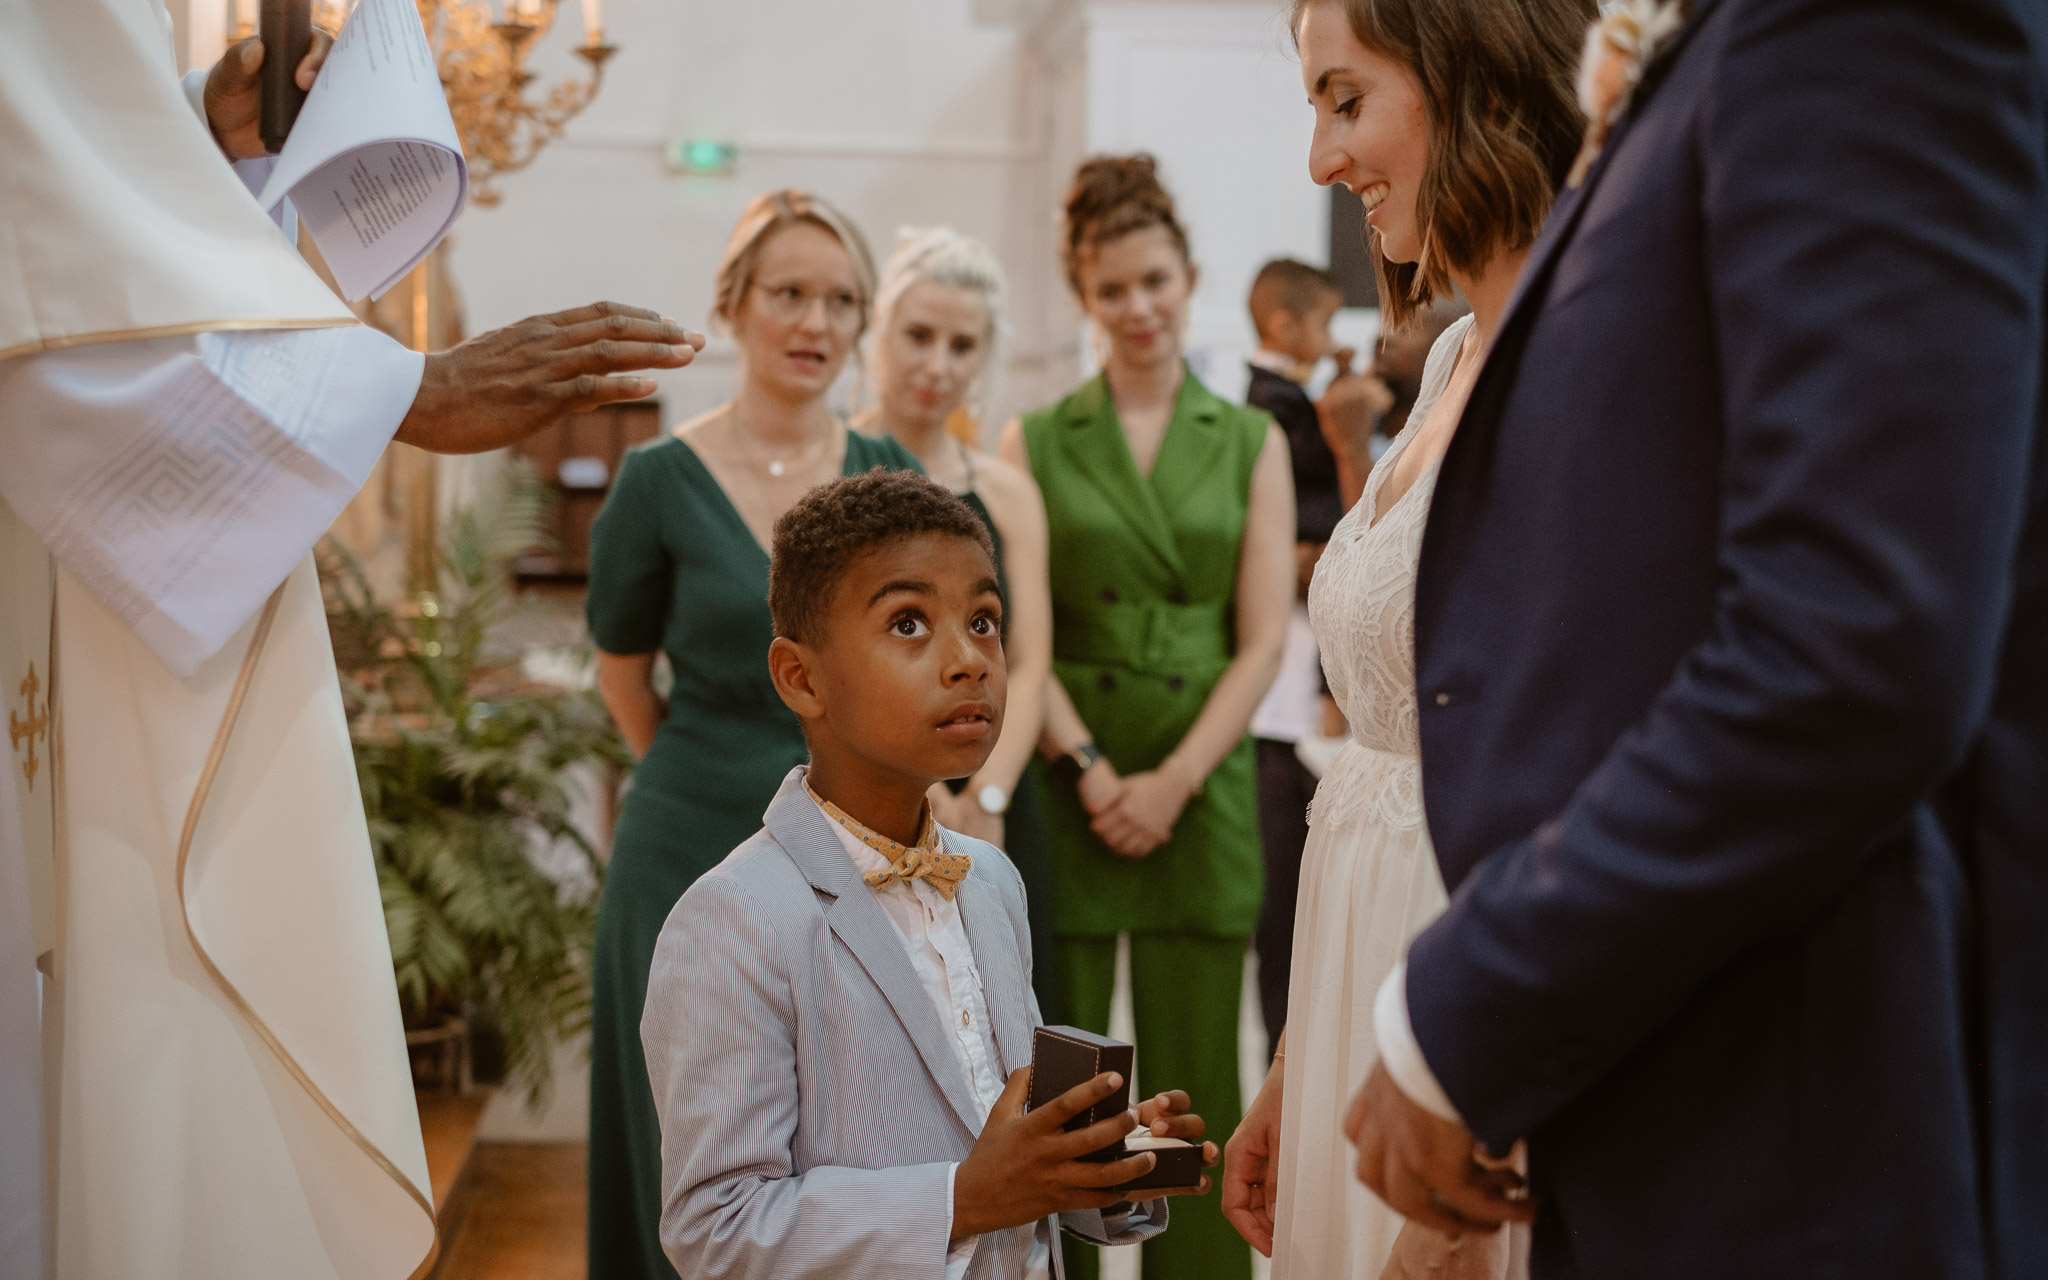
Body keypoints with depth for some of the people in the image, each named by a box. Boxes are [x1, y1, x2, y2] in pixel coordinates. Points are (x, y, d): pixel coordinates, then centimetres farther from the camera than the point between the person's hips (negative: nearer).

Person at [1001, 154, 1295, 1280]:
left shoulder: (1251, 444, 9)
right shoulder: (1034, 442, 7)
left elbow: (1260, 642, 2)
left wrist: (1173, 780, -9)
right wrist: (1093, 766, -11)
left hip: (1200, 787, 1)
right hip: (1062, 787, 0)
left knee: (1196, 1081, 3)